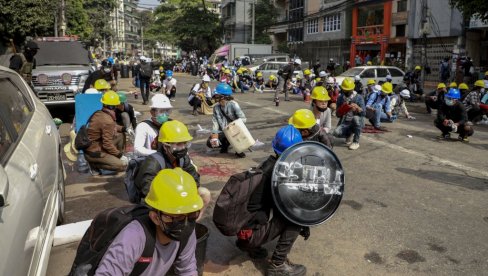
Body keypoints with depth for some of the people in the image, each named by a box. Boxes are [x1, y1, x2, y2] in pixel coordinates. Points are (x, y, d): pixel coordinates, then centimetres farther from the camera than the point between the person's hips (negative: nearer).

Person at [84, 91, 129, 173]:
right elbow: (107, 144, -22)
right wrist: (118, 153, -9)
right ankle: (95, 164, -4)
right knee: (122, 165, -13)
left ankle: (117, 158, 20)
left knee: (120, 135, 13)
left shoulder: (99, 113, 1)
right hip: (94, 153, -9)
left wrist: (122, 128, 6)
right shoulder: (107, 121, -24)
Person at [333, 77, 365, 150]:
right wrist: (342, 109, -20)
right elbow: (338, 115, 1)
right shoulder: (340, 98, 1)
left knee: (356, 118, -38)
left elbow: (363, 113, -15)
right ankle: (349, 134, 10)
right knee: (336, 133, -27)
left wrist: (357, 107, -34)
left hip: (357, 122, -2)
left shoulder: (359, 97, -7)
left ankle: (356, 142, -19)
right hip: (345, 122, 2)